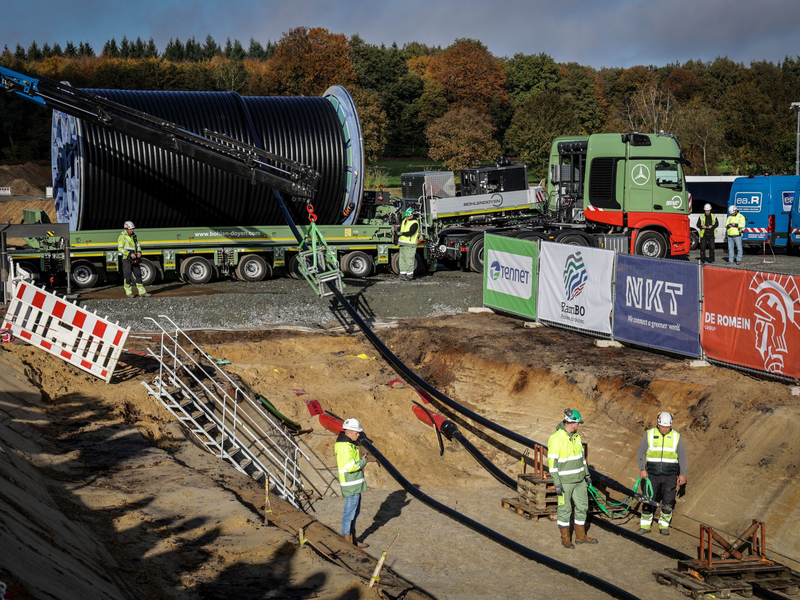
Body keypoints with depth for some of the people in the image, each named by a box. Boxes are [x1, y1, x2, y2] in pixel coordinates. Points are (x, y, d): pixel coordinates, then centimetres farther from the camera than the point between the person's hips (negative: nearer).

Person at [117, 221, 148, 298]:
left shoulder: (133, 236, 11)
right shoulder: (122, 236, -9)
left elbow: (138, 245, 17)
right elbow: (120, 248, -15)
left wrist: (139, 252, -5)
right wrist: (130, 254, -23)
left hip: (134, 258, 6)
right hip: (126, 258, -6)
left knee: (138, 274, 4)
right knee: (127, 275, -5)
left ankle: (142, 292, 6)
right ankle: (128, 293, 2)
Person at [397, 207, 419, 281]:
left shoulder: (414, 223, -12)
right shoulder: (405, 220, 14)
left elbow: (411, 233, -22)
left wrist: (402, 233, -18)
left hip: (410, 244, -9)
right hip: (403, 243, 9)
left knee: (409, 259, -8)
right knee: (402, 258, 8)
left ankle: (410, 275, -3)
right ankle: (403, 273, 13)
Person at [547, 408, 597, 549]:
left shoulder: (576, 437, 7)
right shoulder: (556, 439, -17)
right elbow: (552, 462, -16)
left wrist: (587, 474, 19)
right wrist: (557, 483, -18)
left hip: (579, 480, 7)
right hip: (565, 481, -7)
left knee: (582, 507, 13)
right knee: (565, 510, 3)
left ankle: (581, 536, 27)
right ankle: (565, 539, 15)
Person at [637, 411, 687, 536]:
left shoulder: (676, 437, 3)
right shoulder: (649, 434, 2)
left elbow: (682, 457, 8)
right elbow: (641, 453, 6)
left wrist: (682, 474, 3)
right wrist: (642, 469, -3)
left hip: (670, 476, 0)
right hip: (652, 474, 0)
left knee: (668, 502, 3)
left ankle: (664, 526, 16)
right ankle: (645, 526, 9)